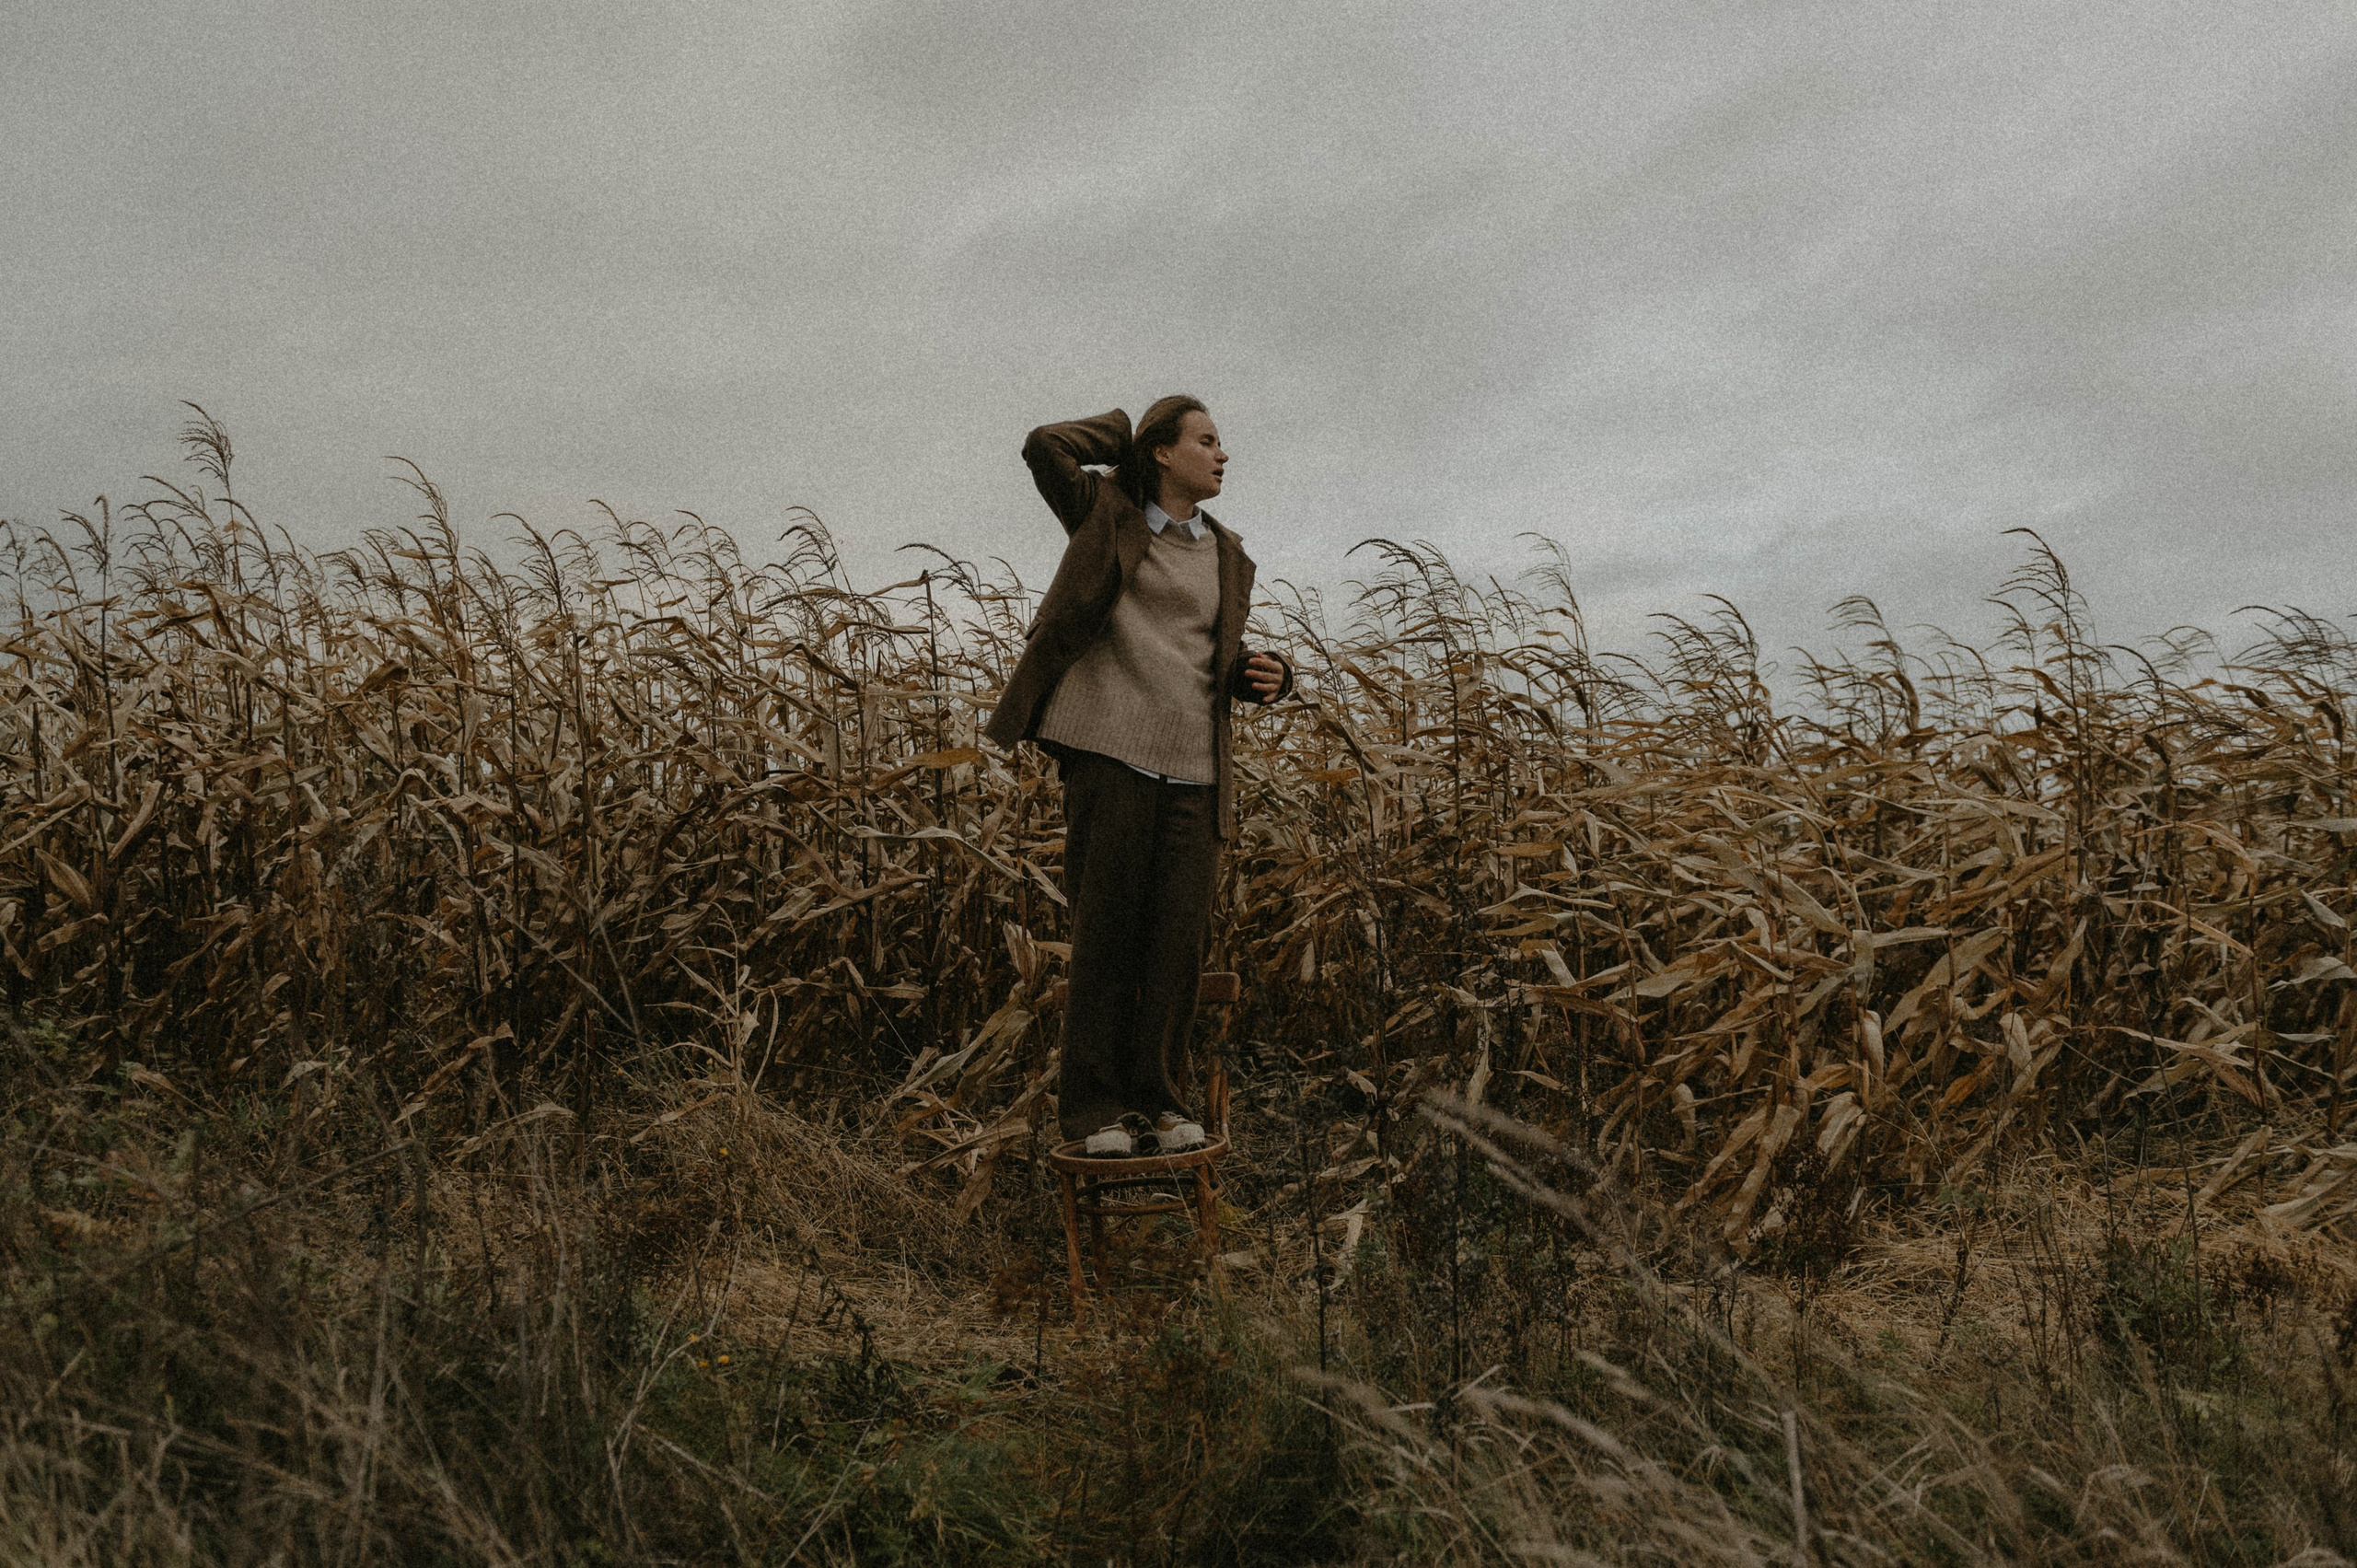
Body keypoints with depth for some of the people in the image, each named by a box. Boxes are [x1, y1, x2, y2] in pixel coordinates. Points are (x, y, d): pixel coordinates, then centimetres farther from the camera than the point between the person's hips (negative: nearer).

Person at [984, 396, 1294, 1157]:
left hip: (1192, 766, 4)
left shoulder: (1228, 557, 20)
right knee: (1104, 930, -3)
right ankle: (1095, 1104, 6)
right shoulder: (1107, 514, 10)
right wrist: (1126, 432, 11)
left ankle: (1154, 1096, 12)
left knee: (1178, 939, 0)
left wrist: (1264, 675, 2)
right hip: (1110, 750, -4)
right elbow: (1045, 447, -4)